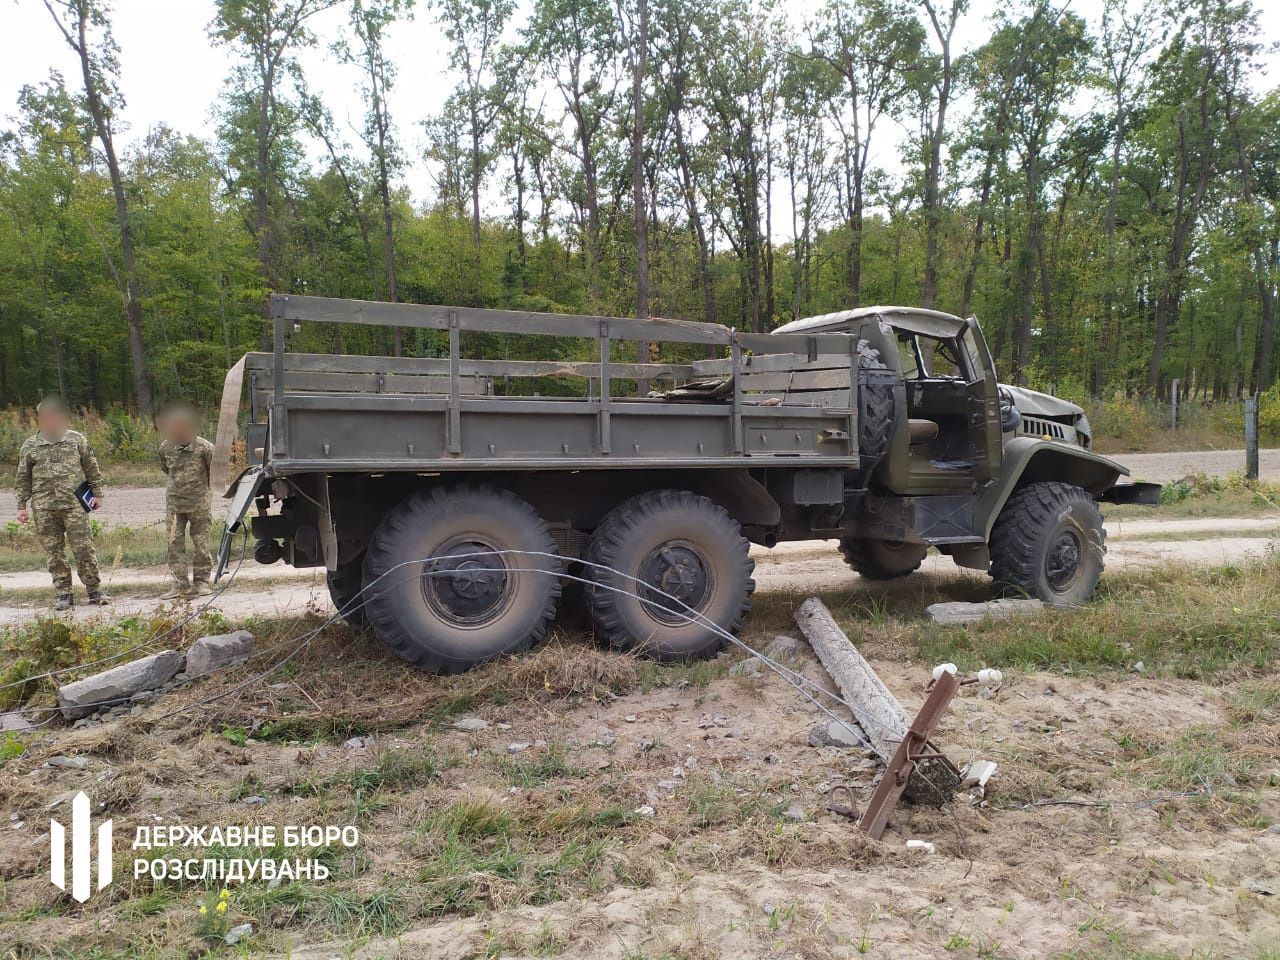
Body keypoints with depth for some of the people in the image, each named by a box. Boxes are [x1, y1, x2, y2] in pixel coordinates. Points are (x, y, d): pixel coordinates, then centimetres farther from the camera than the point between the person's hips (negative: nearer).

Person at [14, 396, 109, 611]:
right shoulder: (30, 446, 9)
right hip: (44, 508, 2)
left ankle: (94, 590, 6)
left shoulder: (77, 440, 7)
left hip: (74, 505, -1)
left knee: (84, 549, -4)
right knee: (54, 553, 5)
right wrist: (22, 506, 9)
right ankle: (62, 594, 12)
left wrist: (97, 494, 5)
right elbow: (23, 479, 13)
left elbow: (92, 469, 10)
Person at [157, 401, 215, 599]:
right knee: (175, 543, 0)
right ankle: (179, 584, 4)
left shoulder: (204, 447, -11)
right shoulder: (166, 448, 1)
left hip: (199, 503, -3)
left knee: (201, 543, 3)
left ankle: (202, 581, 13)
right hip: (174, 503, 3)